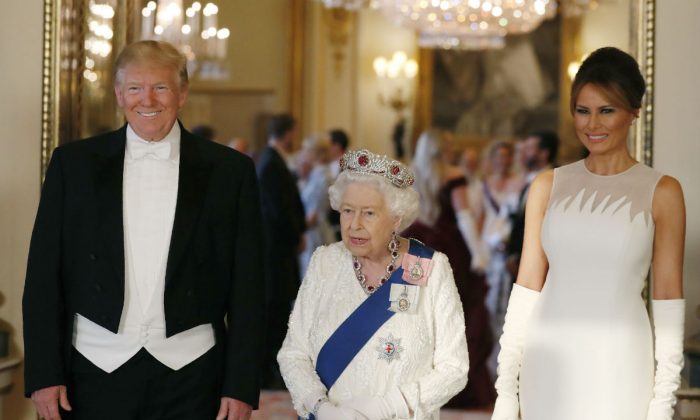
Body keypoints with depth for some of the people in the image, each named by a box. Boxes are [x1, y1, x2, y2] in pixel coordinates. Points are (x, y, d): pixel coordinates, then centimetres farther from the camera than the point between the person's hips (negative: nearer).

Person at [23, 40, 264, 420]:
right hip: (96, 371, 1)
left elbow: (246, 288, 2)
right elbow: (44, 276, 4)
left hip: (191, 375, 0)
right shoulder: (73, 163, 4)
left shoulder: (230, 170, 2)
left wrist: (241, 387, -3)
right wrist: (44, 375, -3)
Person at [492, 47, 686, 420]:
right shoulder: (548, 186, 7)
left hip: (618, 368, -2)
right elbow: (527, 286, 6)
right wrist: (506, 387, 3)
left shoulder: (661, 192, 0)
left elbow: (668, 296, -1)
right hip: (548, 362, 2)